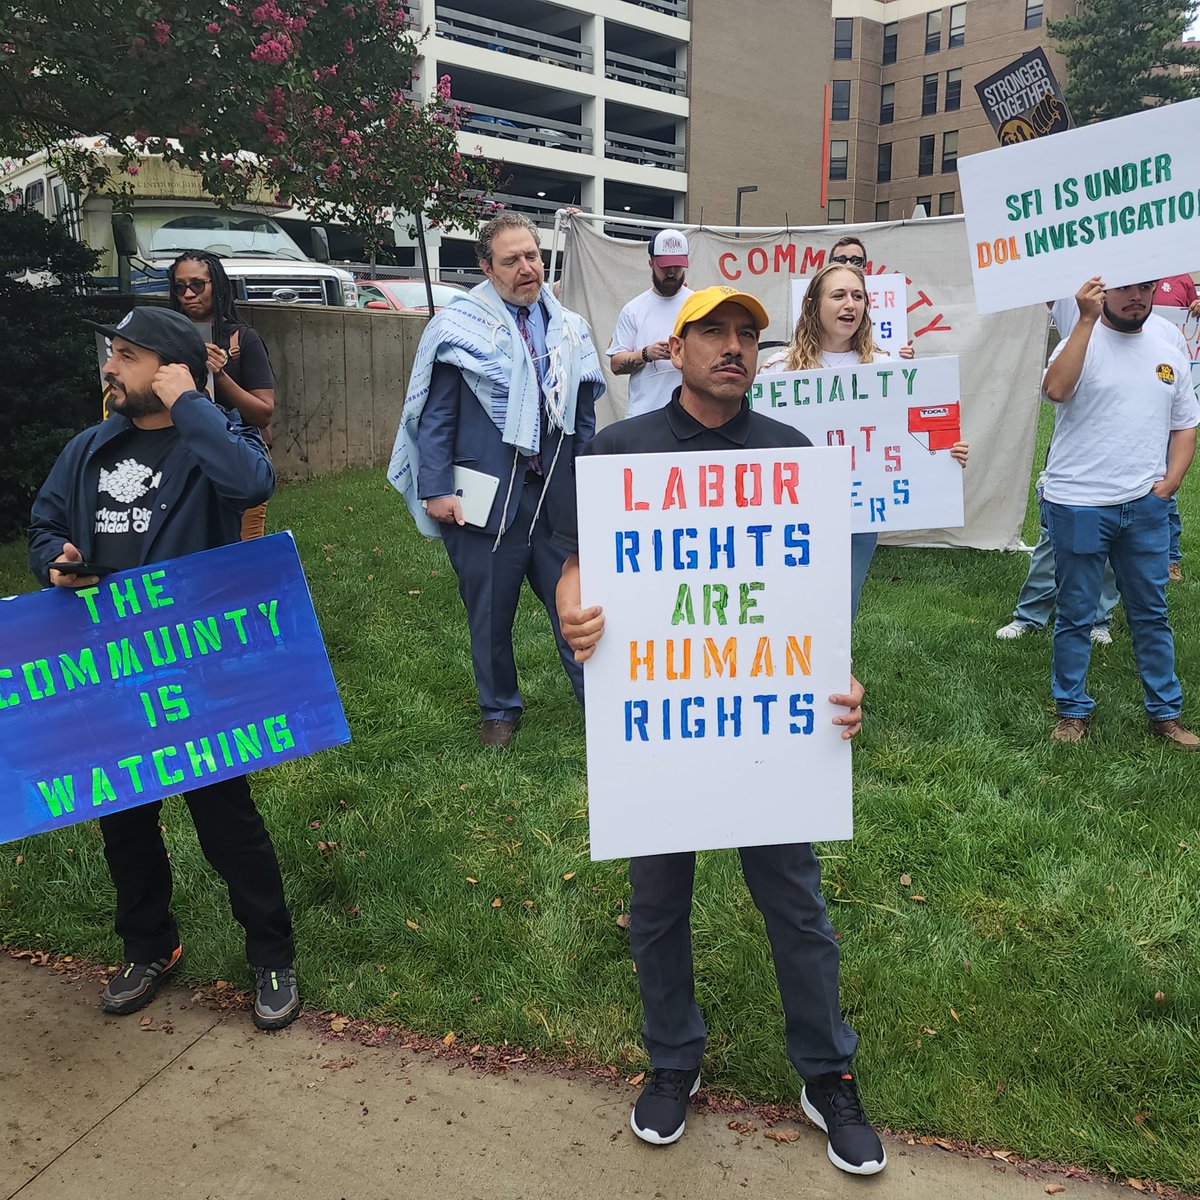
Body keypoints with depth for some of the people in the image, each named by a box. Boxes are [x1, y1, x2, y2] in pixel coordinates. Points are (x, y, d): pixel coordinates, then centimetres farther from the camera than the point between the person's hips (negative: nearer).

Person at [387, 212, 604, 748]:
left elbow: (585, 414, 15)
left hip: (558, 493, 3)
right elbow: (435, 415, -5)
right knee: (490, 609, 9)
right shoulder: (459, 326, -4)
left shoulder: (568, 329, 10)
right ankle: (499, 709, 28)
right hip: (486, 494, -2)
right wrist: (436, 489, -10)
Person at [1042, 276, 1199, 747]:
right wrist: (1087, 319, -24)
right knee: (1075, 616, 6)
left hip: (1145, 506, 5)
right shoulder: (1083, 342, -3)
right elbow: (1055, 389, -24)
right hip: (1079, 505, -4)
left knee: (1152, 614, 13)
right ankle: (1073, 711, 20)